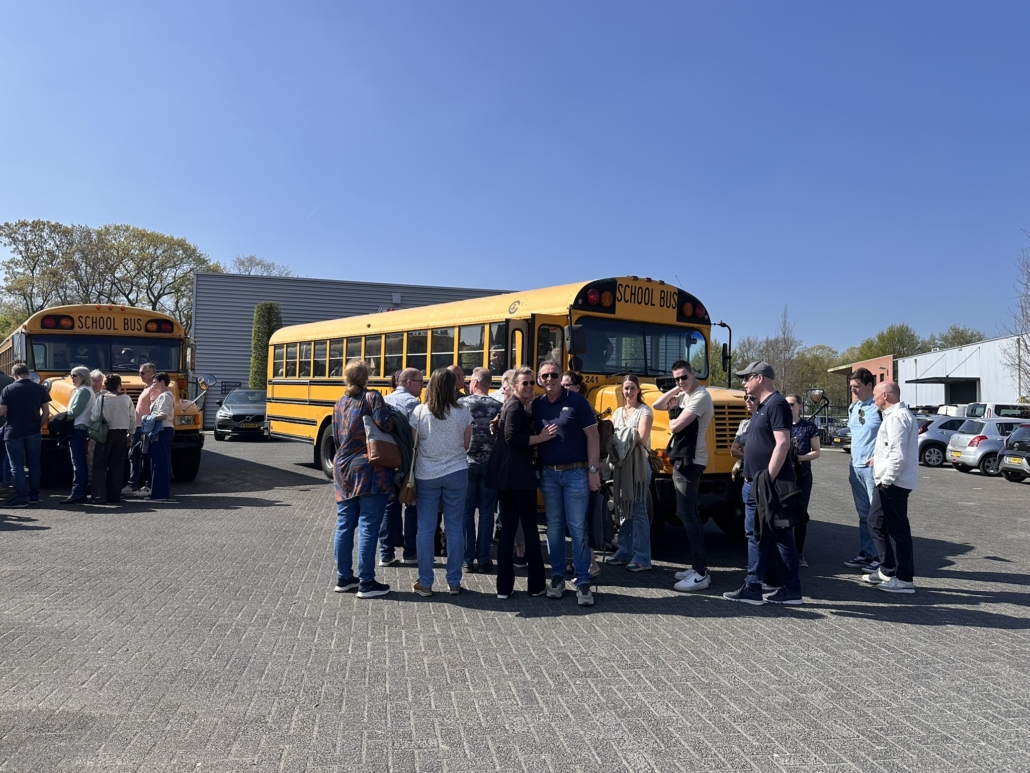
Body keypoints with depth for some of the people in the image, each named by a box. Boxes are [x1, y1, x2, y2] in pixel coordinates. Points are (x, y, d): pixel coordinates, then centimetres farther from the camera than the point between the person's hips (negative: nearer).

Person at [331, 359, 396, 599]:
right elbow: (385, 423, -22)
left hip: (344, 471, 6)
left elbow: (337, 437, 16)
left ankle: (344, 578, 20)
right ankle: (366, 583, 2)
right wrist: (391, 415, -2)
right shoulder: (371, 397, -7)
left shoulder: (340, 404, 11)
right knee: (368, 527, -2)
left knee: (344, 525, 11)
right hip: (369, 472, -6)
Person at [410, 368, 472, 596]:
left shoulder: (419, 412, -7)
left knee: (426, 529, 7)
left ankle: (425, 583, 13)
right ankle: (454, 583, 16)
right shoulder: (463, 413, -5)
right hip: (456, 473, 1)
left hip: (426, 475, -1)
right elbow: (466, 445, 4)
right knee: (454, 528, 9)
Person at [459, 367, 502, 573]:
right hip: (490, 465, 1)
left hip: (467, 463, -1)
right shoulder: (498, 407, -2)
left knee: (466, 512, 8)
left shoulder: (461, 403, -5)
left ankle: (468, 559, 9)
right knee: (486, 512, 8)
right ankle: (484, 559, 11)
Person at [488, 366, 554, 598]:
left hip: (505, 475, 9)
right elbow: (512, 437, -21)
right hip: (518, 475, -9)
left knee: (507, 528, 9)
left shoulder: (515, 405, 19)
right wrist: (541, 438, -18)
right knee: (530, 527, 1)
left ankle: (504, 585, 11)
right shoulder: (516, 407, -10)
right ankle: (536, 584, 10)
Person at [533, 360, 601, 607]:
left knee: (578, 528, 0)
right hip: (549, 474, 4)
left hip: (575, 473, -4)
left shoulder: (576, 401, -5)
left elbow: (592, 436, -6)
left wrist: (593, 470, -9)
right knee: (554, 527, 11)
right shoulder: (536, 405, 6)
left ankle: (583, 582, 7)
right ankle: (557, 577, 22)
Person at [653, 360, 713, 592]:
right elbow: (657, 406, 16)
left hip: (690, 461, -11)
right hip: (683, 460, 11)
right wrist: (674, 391, 4)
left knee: (686, 514, -12)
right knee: (690, 514, 14)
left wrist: (673, 414, 0)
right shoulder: (684, 396, 14)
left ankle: (701, 574, -9)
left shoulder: (700, 396, -16)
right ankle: (700, 566, 22)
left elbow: (675, 426, -22)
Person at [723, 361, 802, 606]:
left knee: (780, 537, -2)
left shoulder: (776, 404, -14)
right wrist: (753, 476, 18)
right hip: (758, 484, 10)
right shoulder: (761, 405, 17)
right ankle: (753, 587, 17)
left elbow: (783, 444, -22)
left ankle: (792, 591, 7)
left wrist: (769, 479, -23)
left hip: (773, 484, -10)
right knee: (758, 535, 11)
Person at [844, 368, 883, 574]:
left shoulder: (880, 408, -13)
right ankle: (866, 554, 21)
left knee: (876, 515, -3)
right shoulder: (853, 408, 12)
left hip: (873, 467, -8)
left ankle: (880, 558, 5)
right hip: (856, 467, 8)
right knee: (863, 514, 14)